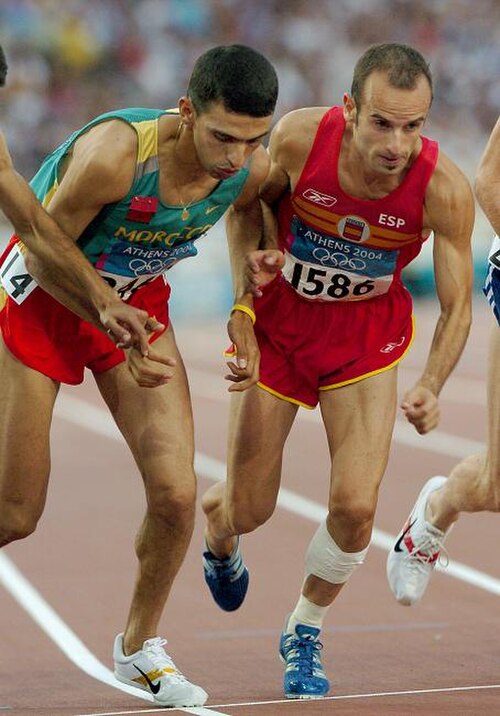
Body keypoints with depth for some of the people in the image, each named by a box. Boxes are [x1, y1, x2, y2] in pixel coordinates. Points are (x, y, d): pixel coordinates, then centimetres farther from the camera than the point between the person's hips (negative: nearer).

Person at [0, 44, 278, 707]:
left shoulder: (252, 169, -19)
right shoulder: (112, 153, -36)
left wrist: (246, 310, -2)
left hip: (137, 298, 4)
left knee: (175, 492, -7)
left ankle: (140, 645, 17)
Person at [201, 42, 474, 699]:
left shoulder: (444, 188, -27)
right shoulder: (299, 137, -27)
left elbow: (457, 305, -16)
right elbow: (252, 199, -2)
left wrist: (431, 387, -32)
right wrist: (258, 253, -22)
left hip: (367, 335, 0)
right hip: (279, 321, 0)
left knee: (355, 506, -13)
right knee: (249, 510, 5)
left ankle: (304, 633, 17)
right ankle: (218, 535, 46)